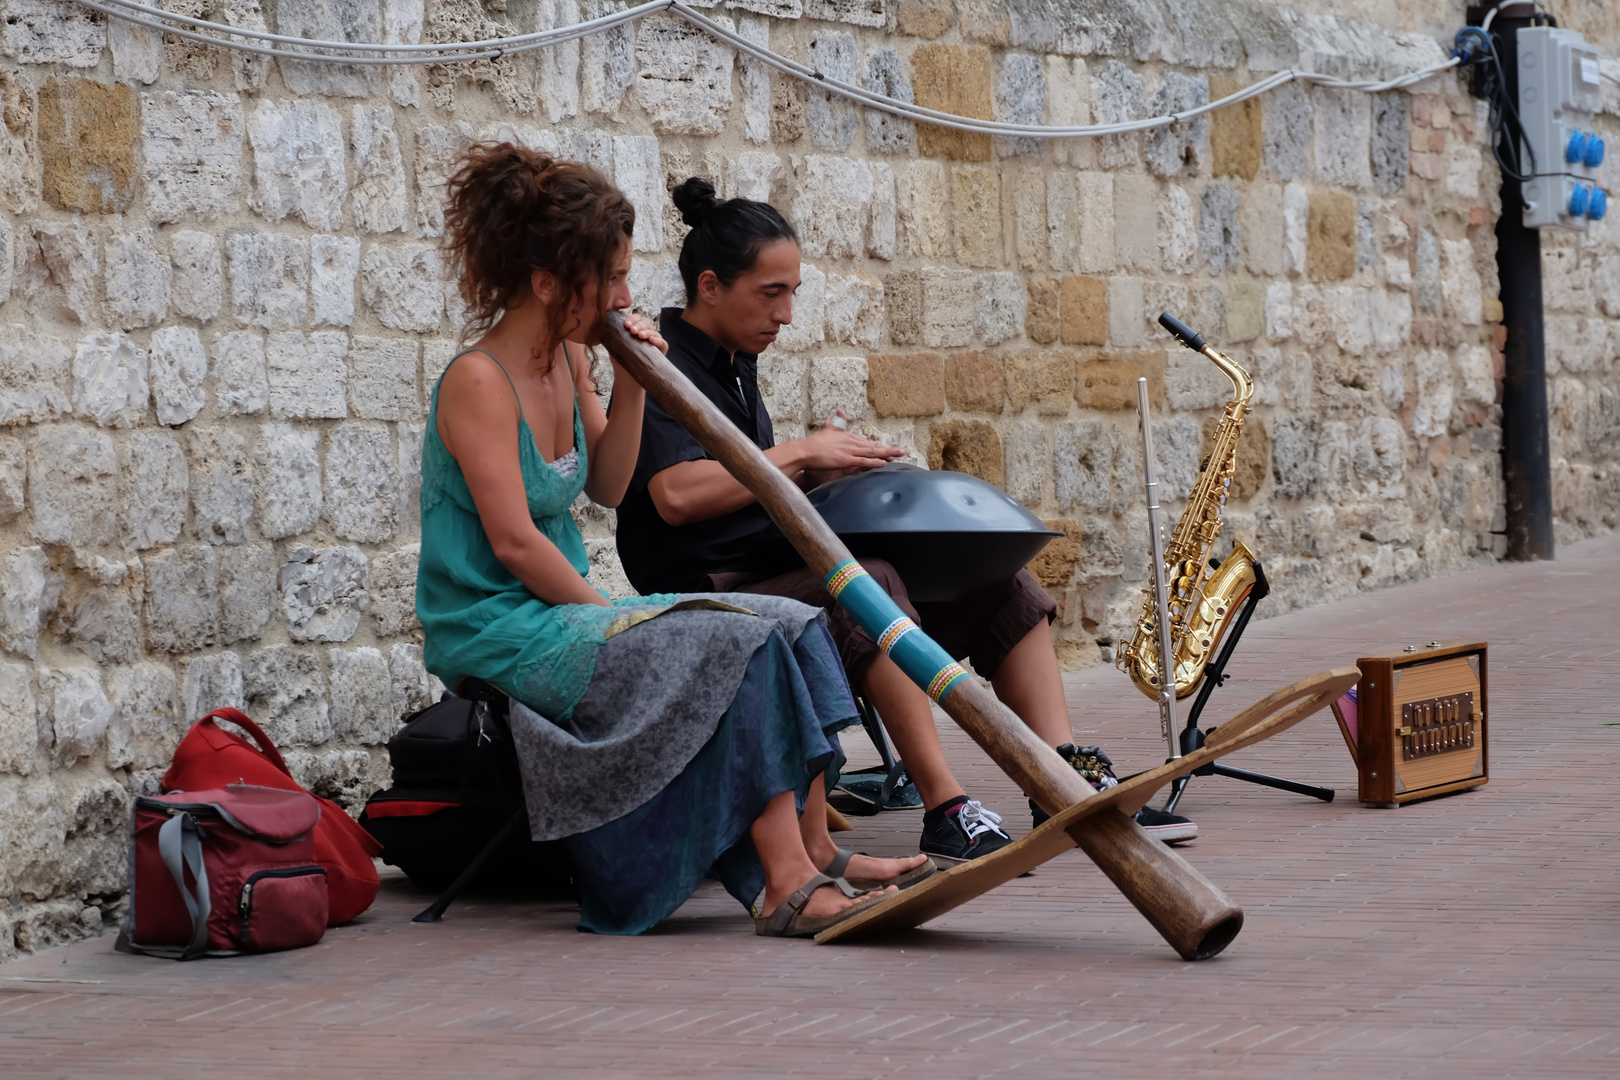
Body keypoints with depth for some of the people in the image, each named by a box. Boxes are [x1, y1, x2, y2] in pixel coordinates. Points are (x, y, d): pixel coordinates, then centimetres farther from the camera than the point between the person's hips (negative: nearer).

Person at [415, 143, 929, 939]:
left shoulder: (564, 360, 10)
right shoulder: (478, 381, -17)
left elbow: (607, 487, 18)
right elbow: (512, 541, -21)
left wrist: (631, 385, 4)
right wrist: (609, 614, -13)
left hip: (566, 610, 9)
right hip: (500, 631, -9)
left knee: (788, 627, -1)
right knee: (742, 648, -22)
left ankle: (815, 857, -4)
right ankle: (787, 884, -24)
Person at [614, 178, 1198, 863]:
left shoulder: (735, 364, 19)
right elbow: (676, 494, -28)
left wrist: (816, 472, 3)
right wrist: (801, 454, -18)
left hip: (778, 571, 10)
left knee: (1000, 581, -1)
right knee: (867, 587, -38)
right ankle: (948, 814, -43)